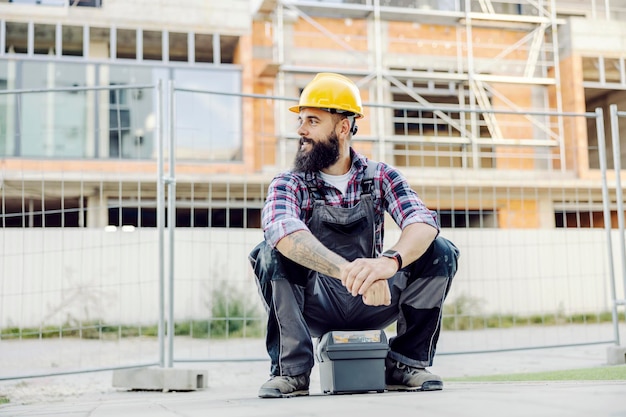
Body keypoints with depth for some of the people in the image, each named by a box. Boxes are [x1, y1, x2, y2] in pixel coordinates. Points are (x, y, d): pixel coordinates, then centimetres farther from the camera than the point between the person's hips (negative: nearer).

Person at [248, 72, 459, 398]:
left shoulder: (381, 178, -1)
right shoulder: (289, 184, -6)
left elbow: (425, 223, -21)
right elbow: (282, 231, -31)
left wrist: (390, 261, -44)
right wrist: (348, 271, -48)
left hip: (372, 305, 2)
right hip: (315, 308, -1)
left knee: (440, 252, -18)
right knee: (271, 254, -28)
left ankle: (406, 363, -4)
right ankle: (291, 369, -16)